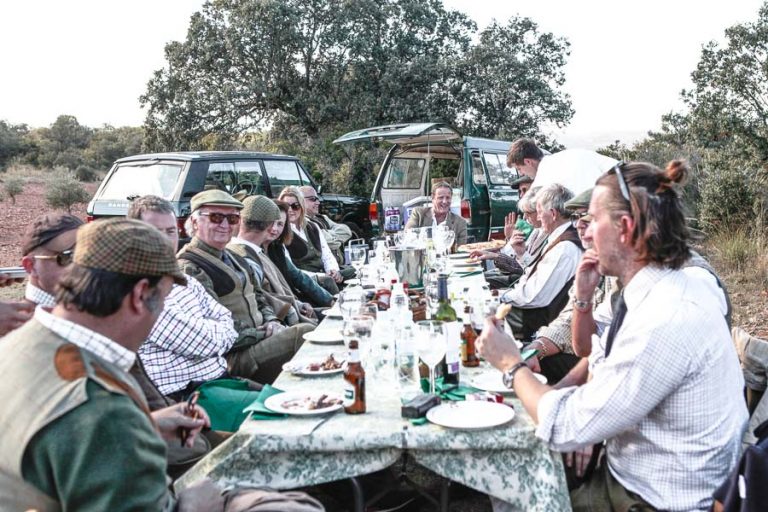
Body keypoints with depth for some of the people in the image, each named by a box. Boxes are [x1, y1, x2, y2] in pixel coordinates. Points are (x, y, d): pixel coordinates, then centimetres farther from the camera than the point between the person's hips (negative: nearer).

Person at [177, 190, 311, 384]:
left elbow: (258, 297, 25)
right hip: (233, 357, -9)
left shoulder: (232, 258, 19)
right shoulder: (189, 267, -12)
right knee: (305, 333, -24)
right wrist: (264, 334, -13)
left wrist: (272, 321, 4)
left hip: (261, 337, 9)